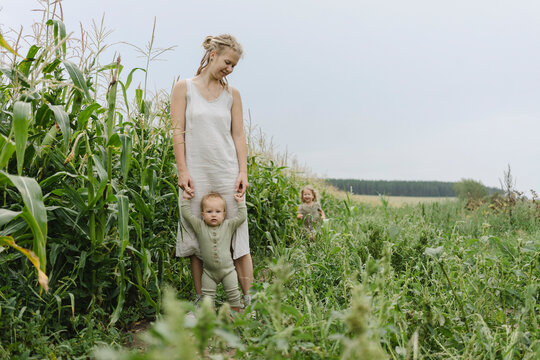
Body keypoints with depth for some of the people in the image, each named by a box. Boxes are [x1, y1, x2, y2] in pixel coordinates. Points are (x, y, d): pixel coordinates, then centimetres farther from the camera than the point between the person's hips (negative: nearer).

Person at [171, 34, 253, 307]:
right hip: (195, 174, -1)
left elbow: (238, 136, 9)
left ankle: (246, 300, 8)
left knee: (238, 237, 1)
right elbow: (178, 132, 1)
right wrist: (182, 171, -7)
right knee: (198, 240, 3)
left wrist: (243, 173, 0)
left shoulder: (232, 94, 11)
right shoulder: (184, 88, 5)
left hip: (228, 174, 2)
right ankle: (201, 301, 12)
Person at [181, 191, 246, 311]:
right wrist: (186, 199, -1)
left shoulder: (228, 225, -4)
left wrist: (240, 202, -3)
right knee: (208, 296, 4)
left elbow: (241, 217, -2)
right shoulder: (200, 226, -4)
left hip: (227, 269, 0)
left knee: (233, 294, 6)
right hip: (209, 271, 0)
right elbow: (187, 214, -3)